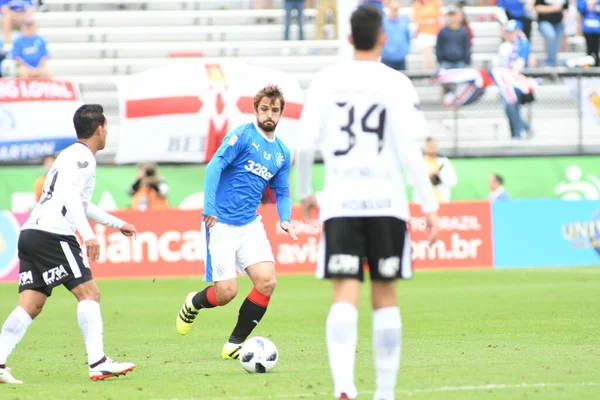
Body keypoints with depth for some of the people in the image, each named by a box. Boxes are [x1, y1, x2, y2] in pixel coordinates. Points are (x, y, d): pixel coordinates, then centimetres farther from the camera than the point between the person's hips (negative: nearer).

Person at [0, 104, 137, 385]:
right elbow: (70, 194, -21)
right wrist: (88, 234, -28)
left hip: (31, 233, 9)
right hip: (52, 235, -9)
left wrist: (117, 224, 45)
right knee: (89, 293, -7)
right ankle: (98, 363, -13)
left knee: (30, 305, 2)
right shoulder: (82, 156, -4)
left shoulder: (71, 154, 27)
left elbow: (80, 204, 39)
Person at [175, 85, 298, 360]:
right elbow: (214, 166, -15)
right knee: (226, 292, -10)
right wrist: (209, 208, -24)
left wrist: (285, 220, -1)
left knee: (267, 281, -12)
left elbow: (282, 193, 18)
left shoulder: (282, 153, 11)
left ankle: (234, 345, 3)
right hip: (221, 224, -6)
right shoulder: (242, 136, -9)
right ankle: (193, 304, 27)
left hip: (250, 225, 6)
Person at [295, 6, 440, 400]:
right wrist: (430, 205, -6)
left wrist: (304, 192, 17)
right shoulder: (396, 84, -3)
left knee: (346, 296, -6)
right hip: (386, 202, -1)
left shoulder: (326, 80, 3)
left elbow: (305, 144, 1)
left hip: (340, 202, 1)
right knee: (385, 295, 11)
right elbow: (408, 150, -9)